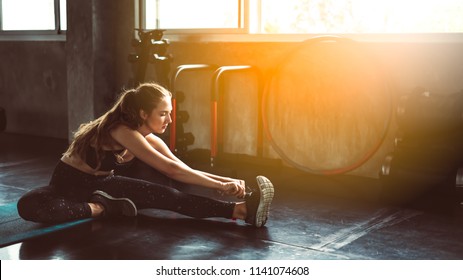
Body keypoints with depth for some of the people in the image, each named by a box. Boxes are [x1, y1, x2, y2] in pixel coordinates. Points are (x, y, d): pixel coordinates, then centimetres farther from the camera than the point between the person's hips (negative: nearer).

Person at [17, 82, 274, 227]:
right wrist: (220, 185, -39)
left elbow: (185, 169, -8)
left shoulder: (150, 139, -6)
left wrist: (224, 180, -24)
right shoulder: (122, 131, -32)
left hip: (100, 183, 6)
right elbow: (171, 169, -37)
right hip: (70, 183, -6)